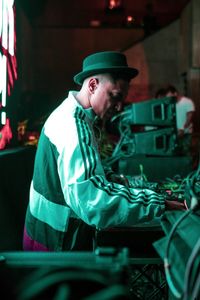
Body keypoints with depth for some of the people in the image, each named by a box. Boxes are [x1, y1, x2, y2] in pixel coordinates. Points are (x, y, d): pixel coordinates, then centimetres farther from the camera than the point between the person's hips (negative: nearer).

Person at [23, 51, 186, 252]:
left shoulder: (70, 114, 7)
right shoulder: (74, 126, -26)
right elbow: (92, 200, -37)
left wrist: (111, 179, 6)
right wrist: (160, 204, -35)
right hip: (56, 246, -10)